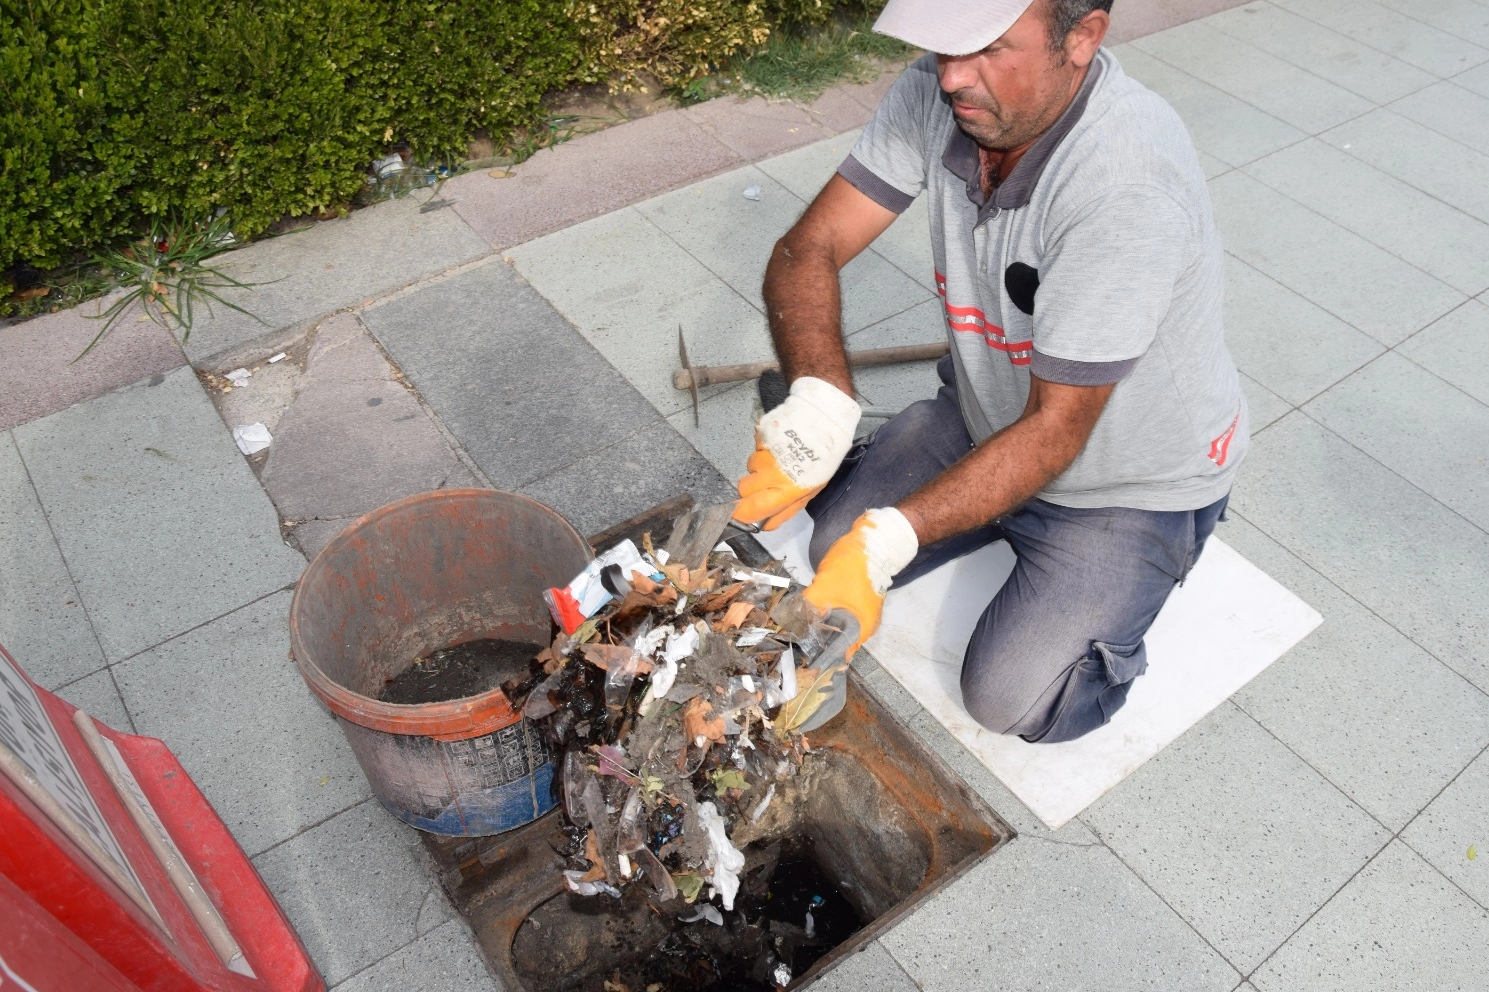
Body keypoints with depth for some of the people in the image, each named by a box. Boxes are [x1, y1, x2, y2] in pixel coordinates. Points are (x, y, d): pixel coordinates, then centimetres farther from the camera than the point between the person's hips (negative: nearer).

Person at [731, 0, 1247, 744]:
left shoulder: (1131, 187, -36)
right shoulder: (939, 92, -18)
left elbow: (1054, 431, -32)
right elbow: (808, 249, -18)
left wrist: (885, 542, -41)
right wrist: (818, 404, -37)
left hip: (1132, 478, -5)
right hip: (987, 414, 6)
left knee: (1008, 700, -12)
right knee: (834, 544, -1)